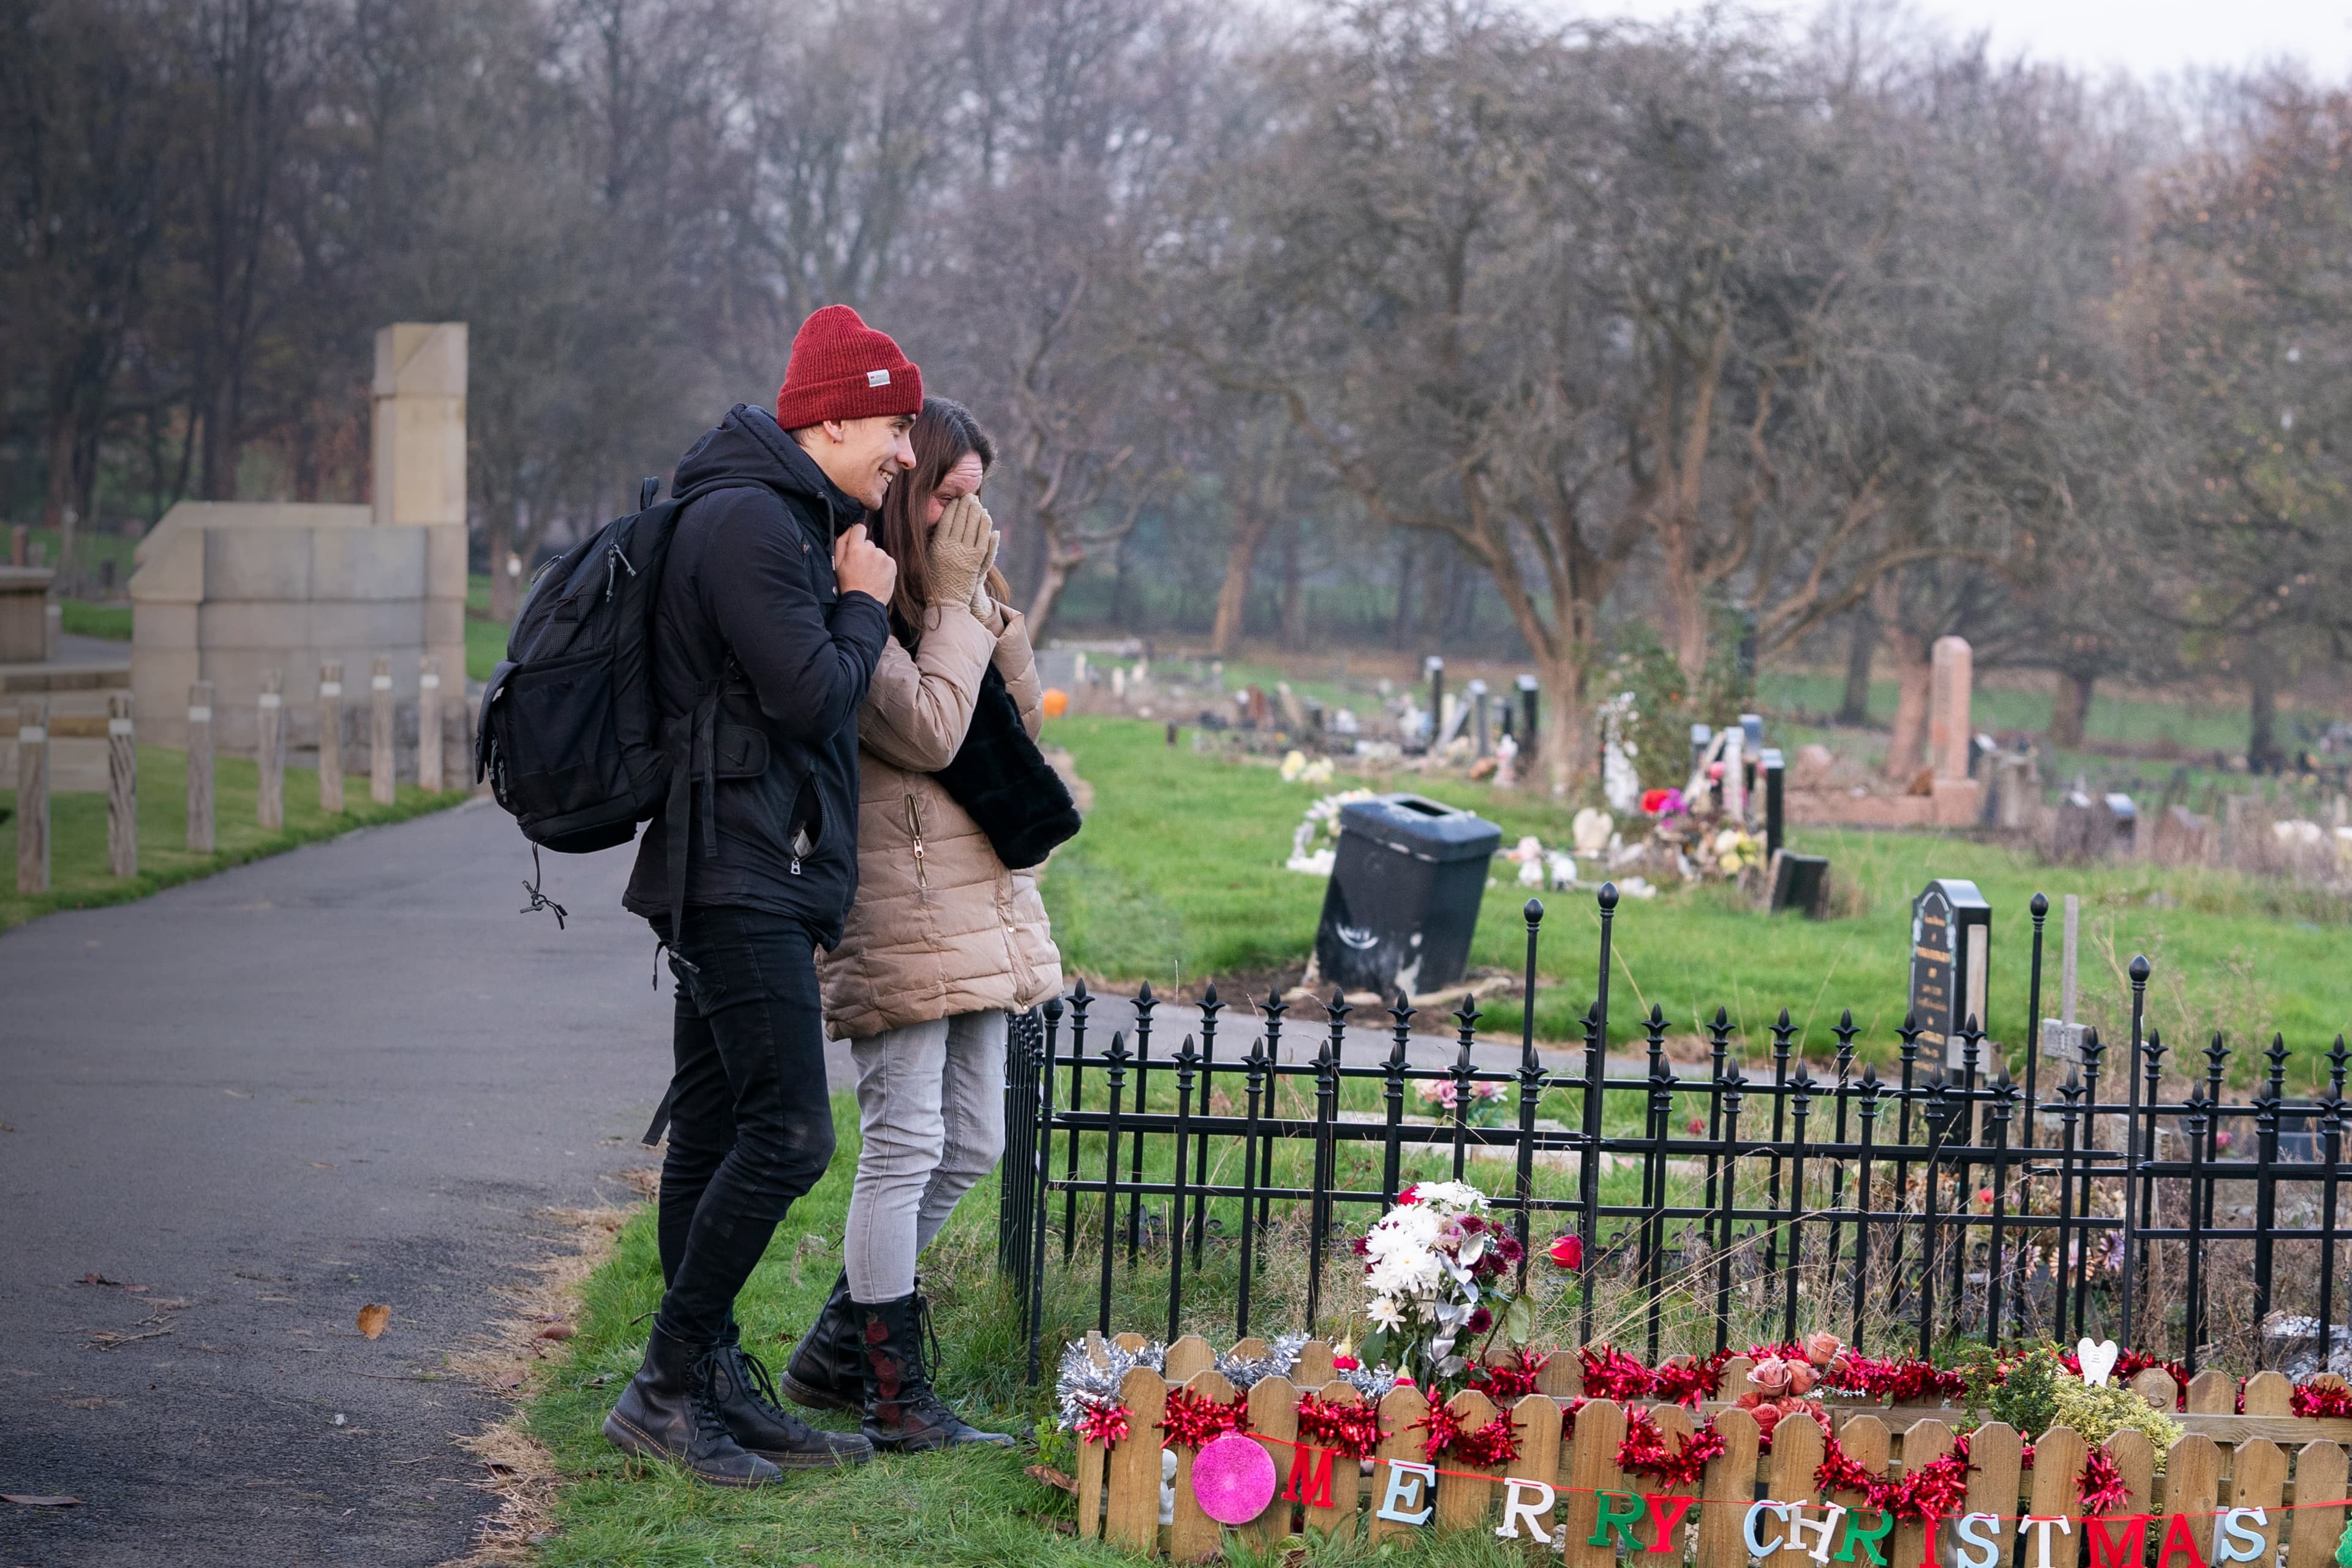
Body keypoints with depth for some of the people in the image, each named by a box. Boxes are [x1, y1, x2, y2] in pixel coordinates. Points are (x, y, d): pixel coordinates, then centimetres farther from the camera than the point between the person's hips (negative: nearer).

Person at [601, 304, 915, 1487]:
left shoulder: (777, 517, 20)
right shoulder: (750, 518, -13)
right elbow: (815, 697, -18)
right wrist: (864, 602, -4)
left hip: (742, 885, 11)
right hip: (742, 871, -11)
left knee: (714, 1137, 11)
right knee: (788, 1133, -13)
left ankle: (715, 1386, 15)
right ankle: (667, 1385, -7)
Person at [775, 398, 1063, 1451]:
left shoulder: (939, 594, 15)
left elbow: (1023, 721, 14)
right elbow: (929, 730, -20)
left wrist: (986, 601, 4)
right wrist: (956, 601, -13)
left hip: (979, 906, 10)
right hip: (898, 914, -9)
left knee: (969, 1145, 13)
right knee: (906, 1145, -6)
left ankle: (836, 1349, 25)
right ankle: (892, 1396, 4)